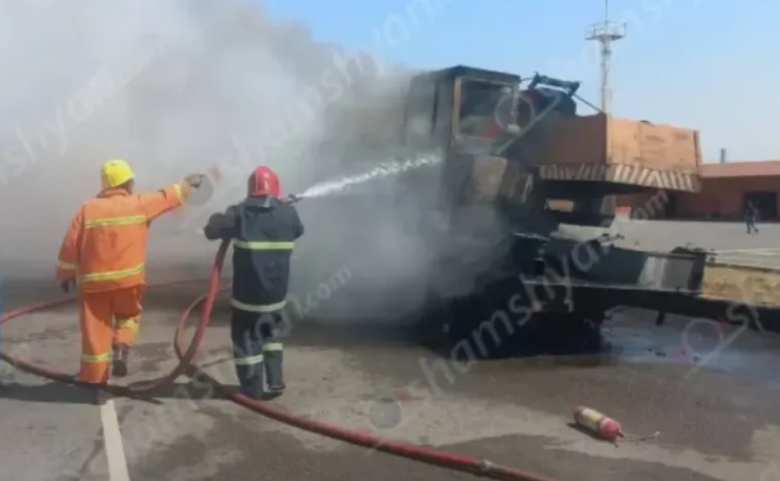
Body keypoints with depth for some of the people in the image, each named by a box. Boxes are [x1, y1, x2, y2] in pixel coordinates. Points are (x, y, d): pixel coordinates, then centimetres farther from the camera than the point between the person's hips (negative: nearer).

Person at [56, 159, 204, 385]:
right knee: (129, 316, 25)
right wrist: (187, 184, 30)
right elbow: (167, 196, 14)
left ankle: (94, 379, 14)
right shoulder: (139, 203, -2)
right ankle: (121, 349, 0)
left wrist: (66, 274, 12)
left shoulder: (88, 208, 0)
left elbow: (70, 245, 1)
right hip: (127, 278, -1)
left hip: (94, 280, 1)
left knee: (95, 328, 8)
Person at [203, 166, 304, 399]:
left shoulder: (239, 212, -9)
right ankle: (274, 382, 23)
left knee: (246, 338, 11)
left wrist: (220, 218, 19)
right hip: (276, 291, 3)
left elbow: (212, 230, -2)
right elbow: (298, 231, 21)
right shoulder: (288, 212, 1)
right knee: (271, 334, 24)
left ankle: (253, 389, 15)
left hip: (248, 291, -3)